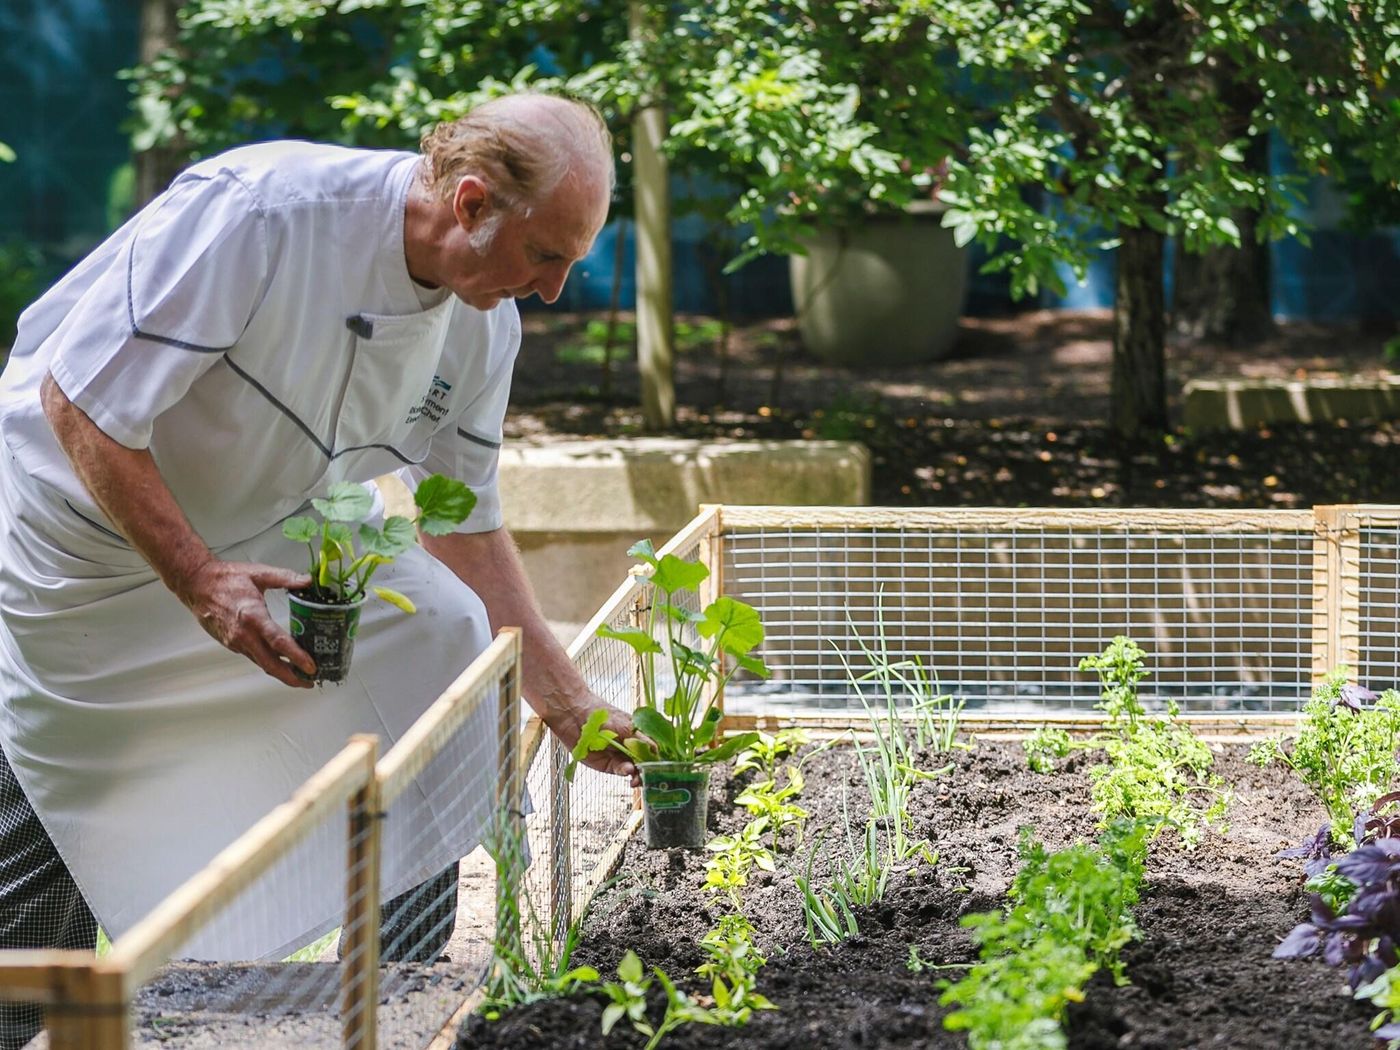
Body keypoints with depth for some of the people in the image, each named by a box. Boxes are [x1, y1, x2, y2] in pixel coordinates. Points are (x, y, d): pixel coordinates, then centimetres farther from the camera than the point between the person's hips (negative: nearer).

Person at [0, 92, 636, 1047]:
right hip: (81, 529, -6)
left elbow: (465, 526, 1)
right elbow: (77, 403, -29)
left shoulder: (483, 327, -11)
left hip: (261, 536, 6)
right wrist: (199, 581, -33)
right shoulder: (258, 212, -33)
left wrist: (571, 708, -3)